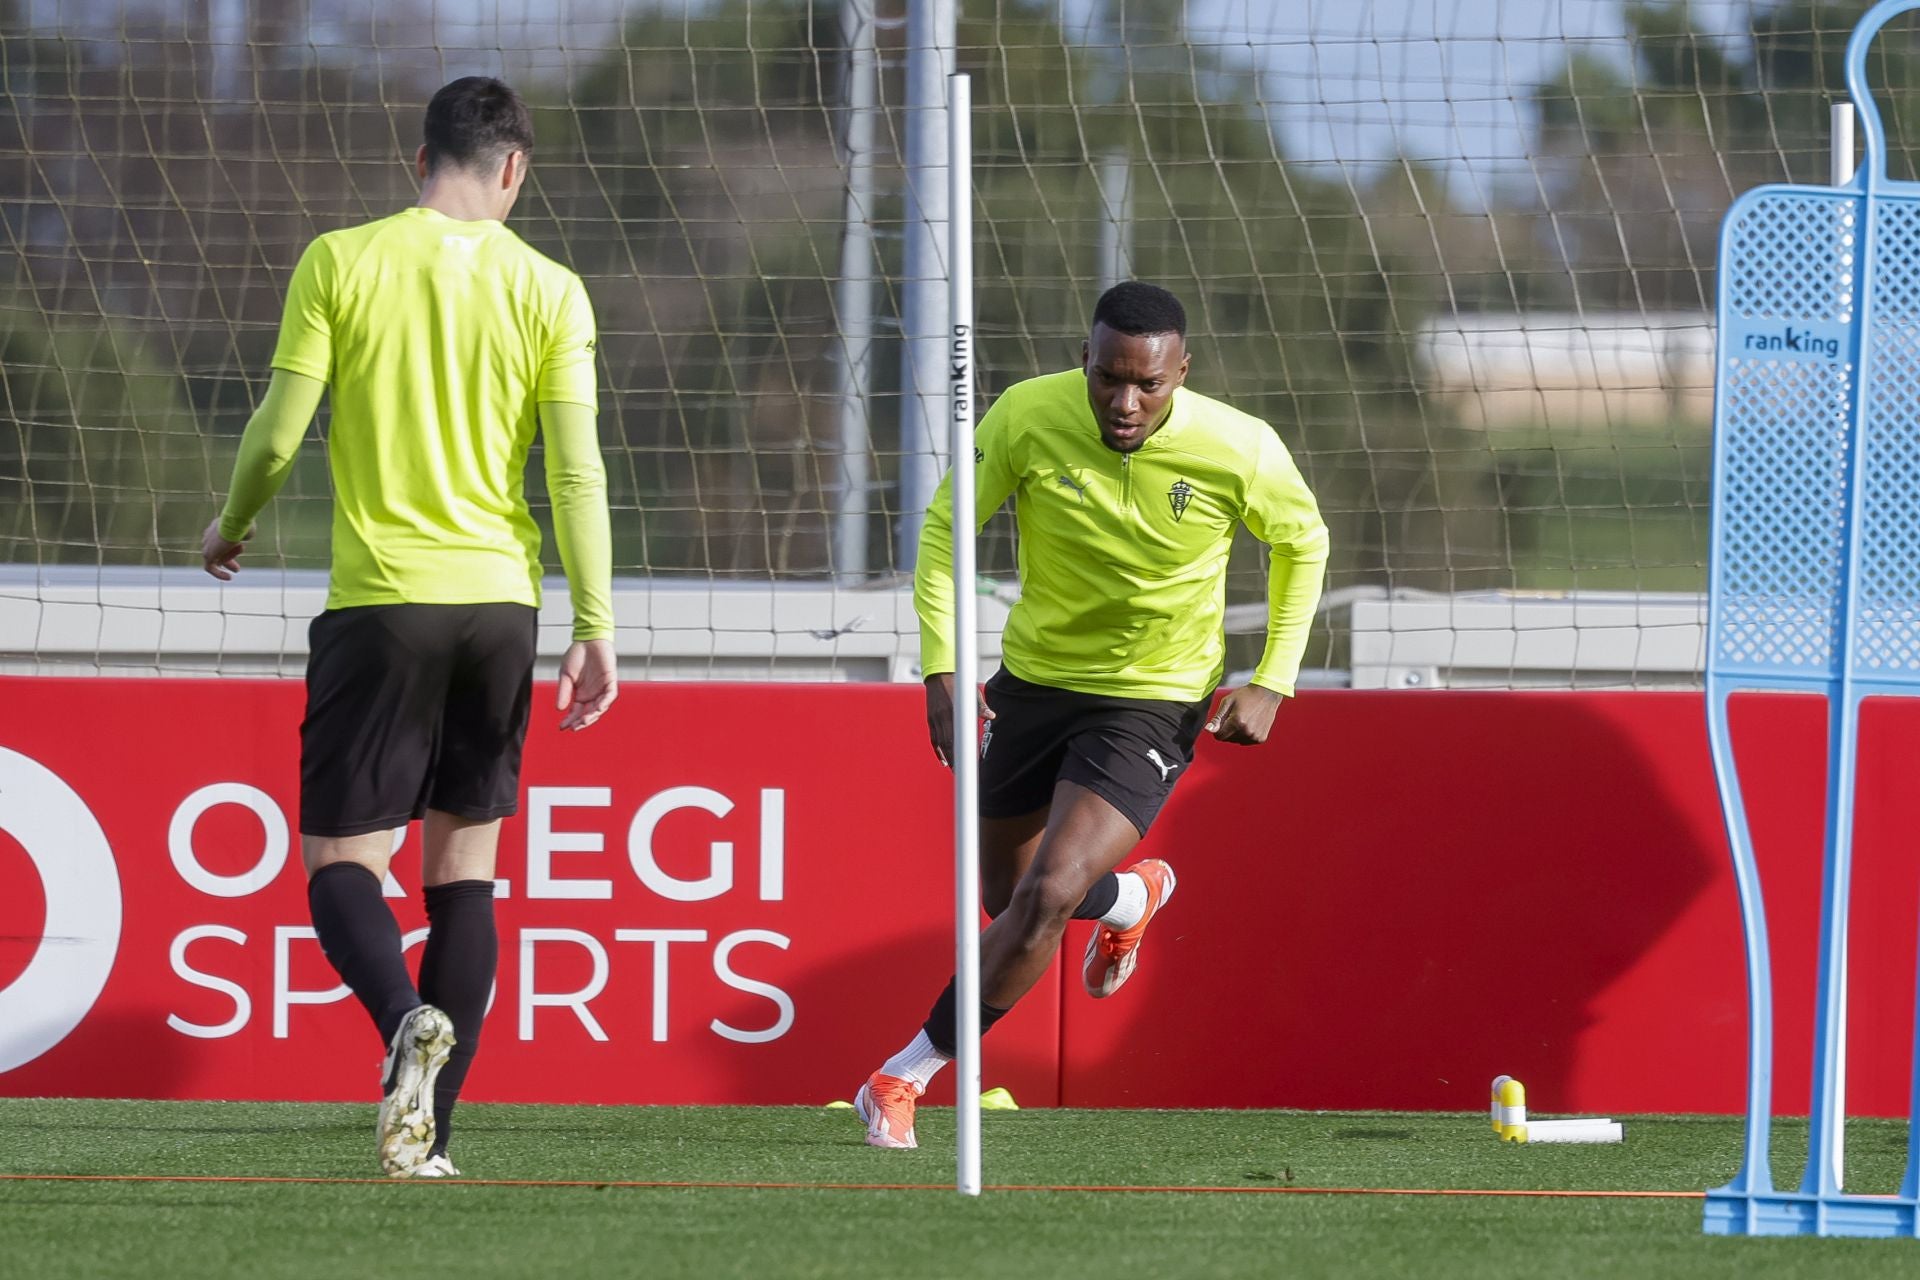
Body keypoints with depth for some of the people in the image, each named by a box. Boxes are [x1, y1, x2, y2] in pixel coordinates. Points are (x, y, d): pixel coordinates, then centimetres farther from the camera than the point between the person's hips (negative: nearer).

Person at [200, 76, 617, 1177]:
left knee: (341, 859, 2)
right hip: (500, 599, 2)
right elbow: (578, 473, -2)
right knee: (466, 867, 12)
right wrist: (597, 630, 2)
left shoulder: (342, 262, -3)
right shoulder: (548, 290, 1)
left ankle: (408, 1017, -29)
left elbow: (278, 433, -3)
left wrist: (232, 528, 16)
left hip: (381, 596, -2)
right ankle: (431, 1131, 7)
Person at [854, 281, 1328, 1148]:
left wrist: (1271, 684, -7)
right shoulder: (1026, 418, -20)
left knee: (1048, 895, -19)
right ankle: (1130, 896, 50)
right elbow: (945, 527, -5)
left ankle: (910, 1072, -2)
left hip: (1153, 705, -3)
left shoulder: (1240, 452, -21)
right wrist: (941, 668, -15)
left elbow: (1302, 545, 0)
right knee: (1005, 897, 16)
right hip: (1034, 679, 3)